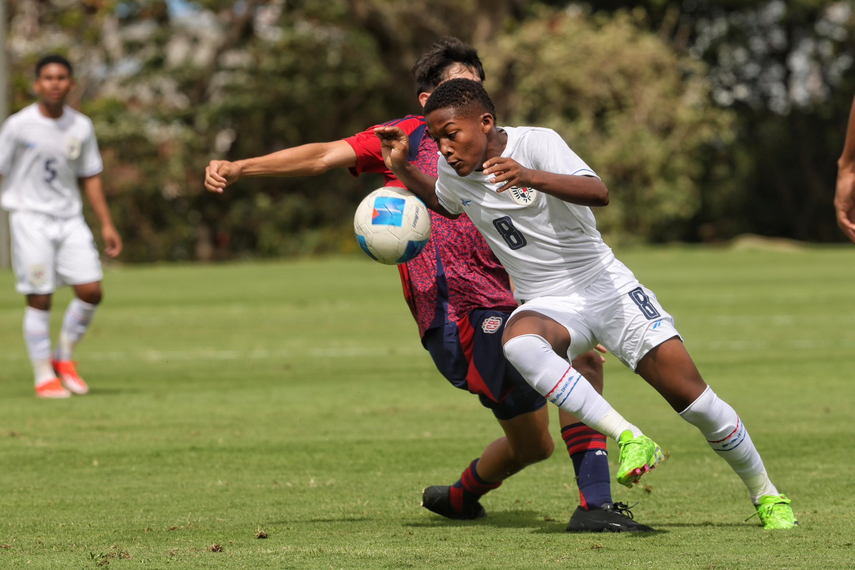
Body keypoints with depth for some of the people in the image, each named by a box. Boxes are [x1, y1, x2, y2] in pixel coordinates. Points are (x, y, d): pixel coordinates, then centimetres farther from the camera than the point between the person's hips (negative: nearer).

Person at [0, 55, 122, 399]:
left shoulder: (81, 127, 6)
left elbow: (90, 177, 14)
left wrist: (107, 225, 12)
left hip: (69, 218, 4)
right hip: (30, 217, -4)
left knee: (91, 290, -6)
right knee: (39, 299, -5)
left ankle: (64, 358, 15)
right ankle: (44, 377, 6)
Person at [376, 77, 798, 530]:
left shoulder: (535, 143, -15)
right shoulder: (453, 171, 1)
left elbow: (598, 193, -31)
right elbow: (439, 204, 26)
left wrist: (531, 177, -46)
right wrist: (401, 167, 7)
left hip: (606, 285, -3)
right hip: (548, 305, 3)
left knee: (693, 397, -6)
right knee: (518, 343, -36)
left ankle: (766, 495, 16)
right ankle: (628, 437, -32)